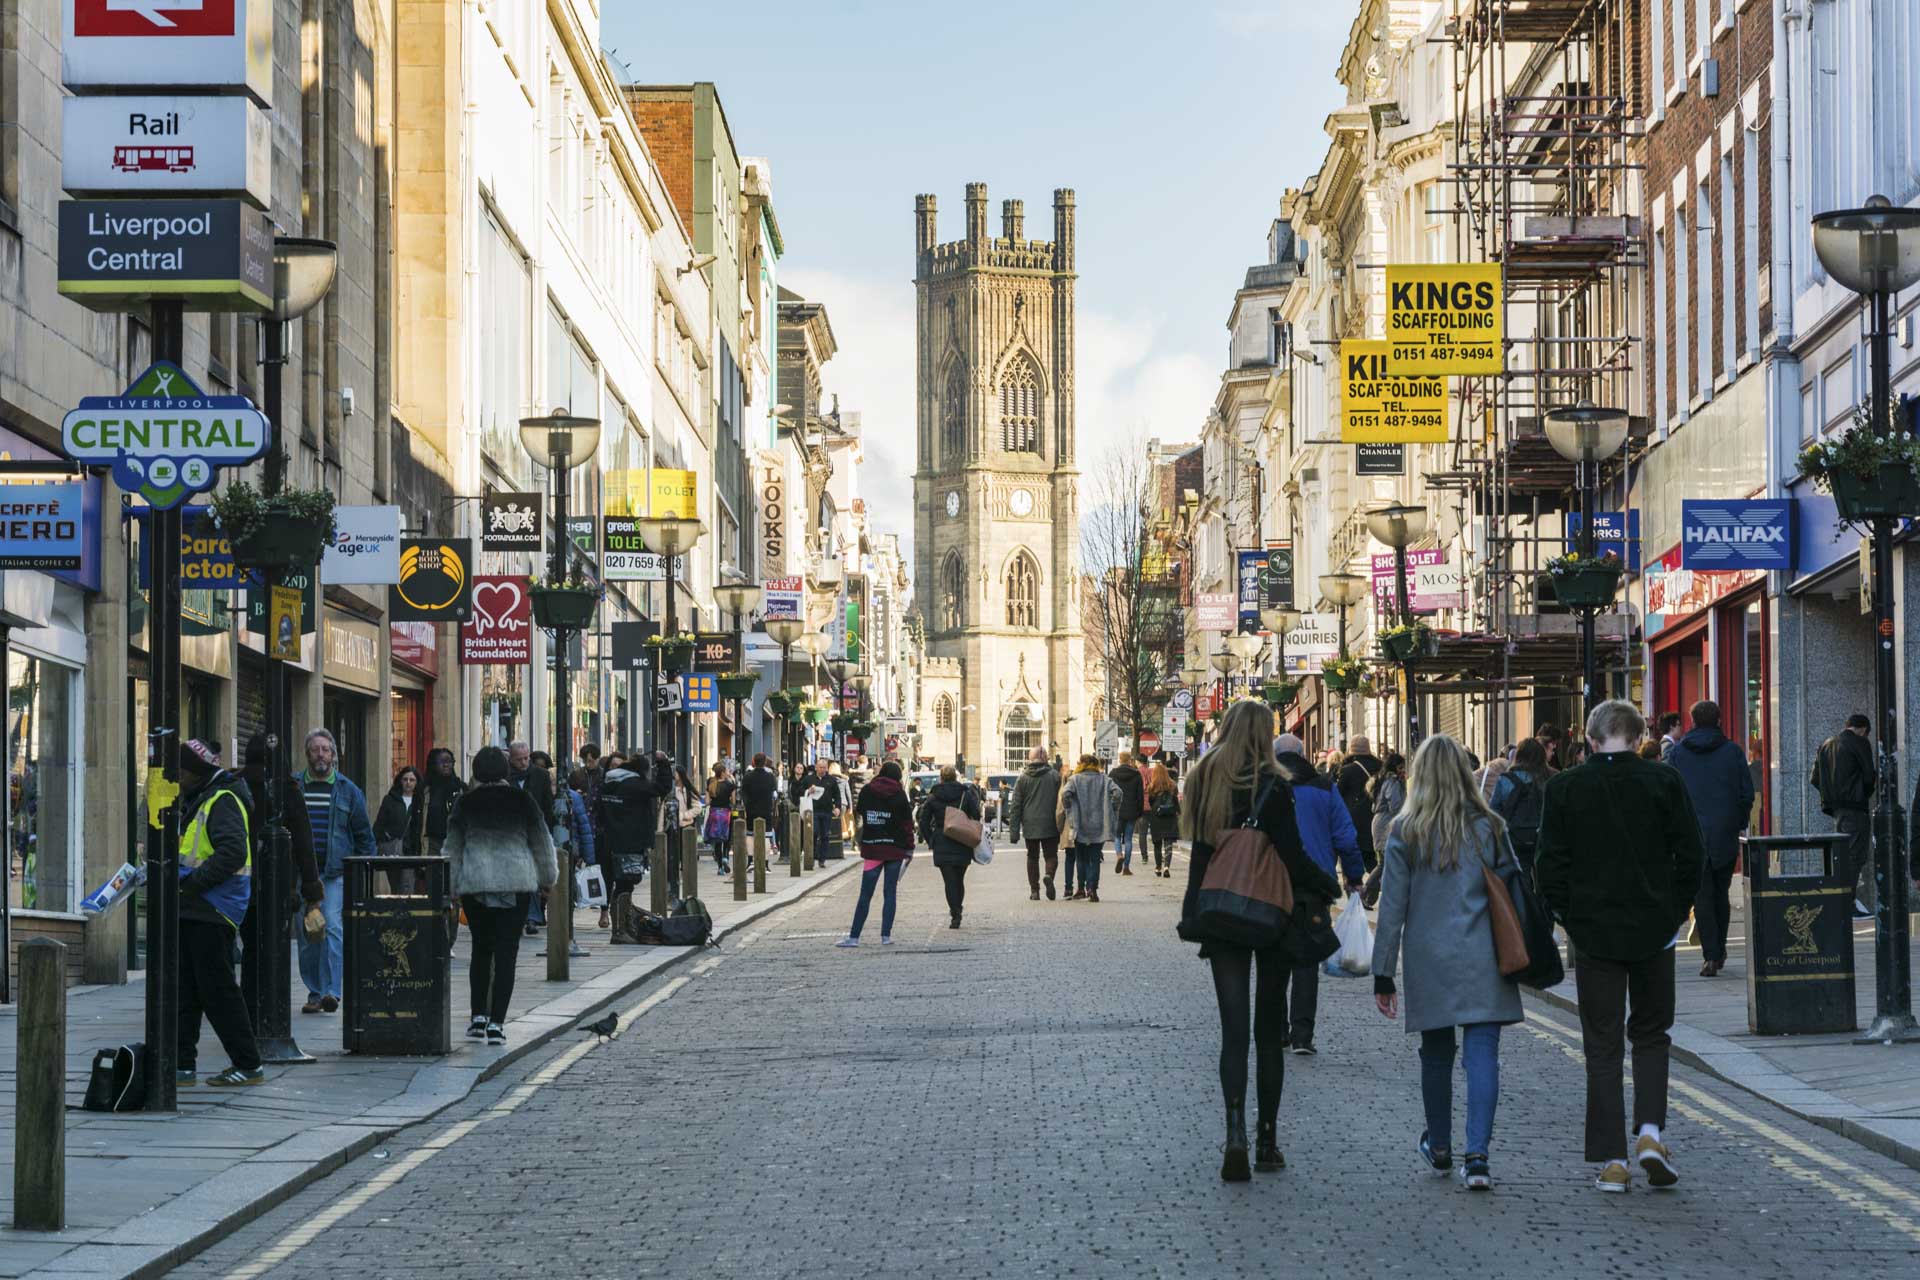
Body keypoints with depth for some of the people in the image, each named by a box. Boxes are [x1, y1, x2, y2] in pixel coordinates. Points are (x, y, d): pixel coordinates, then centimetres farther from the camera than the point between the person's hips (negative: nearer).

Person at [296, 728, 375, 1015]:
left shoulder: (347, 790, 6)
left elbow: (363, 834, 10)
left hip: (336, 872, -2)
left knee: (333, 927, -15)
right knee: (307, 933, 5)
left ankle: (331, 991, -18)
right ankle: (314, 993, 13)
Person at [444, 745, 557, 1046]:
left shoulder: (467, 803, 0)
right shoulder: (521, 800, 0)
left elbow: (453, 848, 4)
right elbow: (542, 841, 8)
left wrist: (451, 887, 13)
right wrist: (548, 877, 22)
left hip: (474, 885, 1)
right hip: (516, 884, -1)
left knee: (480, 949, 16)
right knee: (506, 952, 0)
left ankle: (478, 1016, 13)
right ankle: (496, 1022, -6)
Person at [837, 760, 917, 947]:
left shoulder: (867, 791, 0)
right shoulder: (899, 795, -3)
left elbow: (858, 813, 11)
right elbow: (907, 823, -2)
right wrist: (909, 847, 4)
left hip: (872, 849, 0)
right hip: (895, 849, 0)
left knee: (865, 895, 1)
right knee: (890, 893, 6)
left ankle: (854, 937, -3)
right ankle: (886, 936, 3)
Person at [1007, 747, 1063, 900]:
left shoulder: (1023, 778, 3)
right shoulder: (1054, 776, -1)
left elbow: (1015, 806, 2)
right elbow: (1061, 801, -2)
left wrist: (1014, 830, 4)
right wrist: (1061, 825, 4)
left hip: (1030, 825, 1)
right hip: (1050, 825, -1)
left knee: (1032, 857, 12)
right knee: (1051, 855, 7)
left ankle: (1034, 890, 9)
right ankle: (1049, 876, -23)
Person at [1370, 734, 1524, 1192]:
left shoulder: (1405, 833, -2)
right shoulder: (1488, 827, 1)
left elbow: (1392, 908, -2)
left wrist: (1383, 976, 3)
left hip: (1429, 961, 0)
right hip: (1483, 960, 0)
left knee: (1436, 1053, 16)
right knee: (1482, 1053, -4)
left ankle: (1439, 1148, 31)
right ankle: (1477, 1157, -15)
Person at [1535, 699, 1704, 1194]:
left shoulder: (1565, 787, -4)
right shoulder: (1664, 782, -4)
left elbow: (1549, 865, -4)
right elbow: (1689, 855, -2)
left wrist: (1570, 917, 8)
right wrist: (1676, 911, 9)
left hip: (1593, 930, 0)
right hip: (1653, 929, 0)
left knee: (1603, 1044, 5)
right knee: (1651, 1034, 16)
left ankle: (1612, 1159, 3)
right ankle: (1650, 1130, -1)